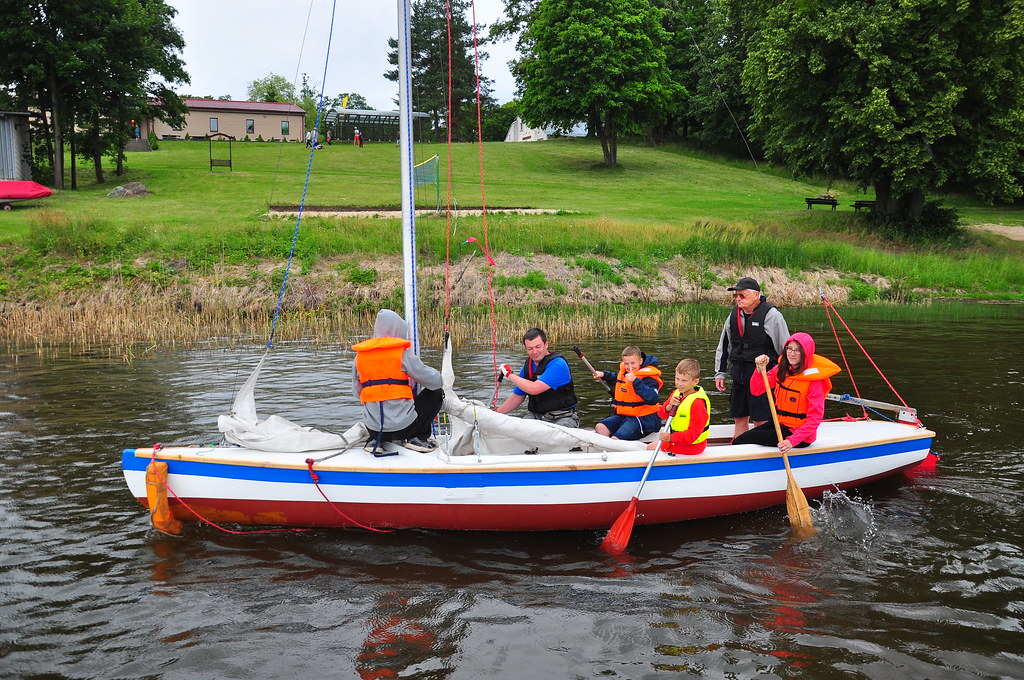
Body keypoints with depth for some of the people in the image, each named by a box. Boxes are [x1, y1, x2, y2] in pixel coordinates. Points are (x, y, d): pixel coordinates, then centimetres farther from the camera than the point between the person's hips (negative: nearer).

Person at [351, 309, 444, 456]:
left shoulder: (359, 356, 4)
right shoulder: (403, 353, -9)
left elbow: (357, 392, 12)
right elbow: (435, 381, -6)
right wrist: (440, 383, 19)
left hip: (373, 427, 5)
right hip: (404, 426, -4)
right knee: (435, 392, 17)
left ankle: (375, 440, 14)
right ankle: (418, 438, 10)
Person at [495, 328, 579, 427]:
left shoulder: (557, 364, -16)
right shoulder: (527, 366, 9)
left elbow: (534, 389, -26)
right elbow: (516, 398, 20)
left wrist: (509, 374, -12)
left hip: (562, 418, -5)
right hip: (535, 416, 5)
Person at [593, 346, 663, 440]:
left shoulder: (648, 378, -12)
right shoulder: (623, 372, 12)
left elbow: (652, 399, -30)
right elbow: (615, 379, 39)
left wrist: (635, 381, -32)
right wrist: (604, 375, 21)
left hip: (643, 419, -8)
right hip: (622, 415, 8)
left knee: (616, 439, -26)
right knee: (600, 428, -13)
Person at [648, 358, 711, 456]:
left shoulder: (697, 403, -26)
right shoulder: (677, 393, 2)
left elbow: (694, 433, -29)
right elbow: (661, 414, 2)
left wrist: (671, 438, -43)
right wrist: (670, 406, -22)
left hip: (691, 446, -9)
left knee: (651, 447, -7)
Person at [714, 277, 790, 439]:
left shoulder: (771, 315, -10)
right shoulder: (734, 314, 9)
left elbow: (786, 348, -6)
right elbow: (724, 346, 19)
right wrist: (720, 373, 18)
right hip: (739, 375, 6)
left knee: (760, 421, -3)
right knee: (739, 418, 12)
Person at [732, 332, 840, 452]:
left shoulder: (814, 379, -18)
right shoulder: (781, 368, 2)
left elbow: (815, 418, -20)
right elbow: (756, 390, 0)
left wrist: (793, 441, -30)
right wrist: (760, 370, -19)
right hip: (780, 424, 7)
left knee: (741, 440, -16)